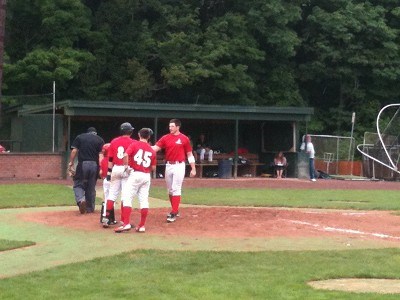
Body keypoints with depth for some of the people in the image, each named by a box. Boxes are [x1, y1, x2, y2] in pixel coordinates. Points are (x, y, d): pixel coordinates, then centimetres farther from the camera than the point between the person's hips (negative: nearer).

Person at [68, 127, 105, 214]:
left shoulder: (79, 137, 9)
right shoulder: (100, 140, 9)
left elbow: (74, 151, 0)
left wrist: (71, 164, 0)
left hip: (82, 164, -2)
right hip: (94, 164, 2)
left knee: (78, 184, 9)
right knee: (91, 187, 13)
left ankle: (81, 200, -19)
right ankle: (90, 208, 17)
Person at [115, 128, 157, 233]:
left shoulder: (135, 145, -2)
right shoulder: (152, 150, 9)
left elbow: (126, 155, -19)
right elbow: (153, 168, 8)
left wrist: (126, 165, -4)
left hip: (135, 174, -4)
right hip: (146, 176, 4)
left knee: (127, 198, -5)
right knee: (144, 200, 6)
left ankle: (126, 224, -16)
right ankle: (142, 226, 8)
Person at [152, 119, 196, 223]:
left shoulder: (184, 139, -2)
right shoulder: (165, 138, 6)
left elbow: (189, 154, 2)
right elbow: (155, 148, -4)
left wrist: (193, 169, -1)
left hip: (179, 166, -5)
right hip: (168, 166, 5)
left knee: (176, 189, -9)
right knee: (170, 190, 11)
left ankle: (174, 213, -9)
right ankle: (175, 210, 26)